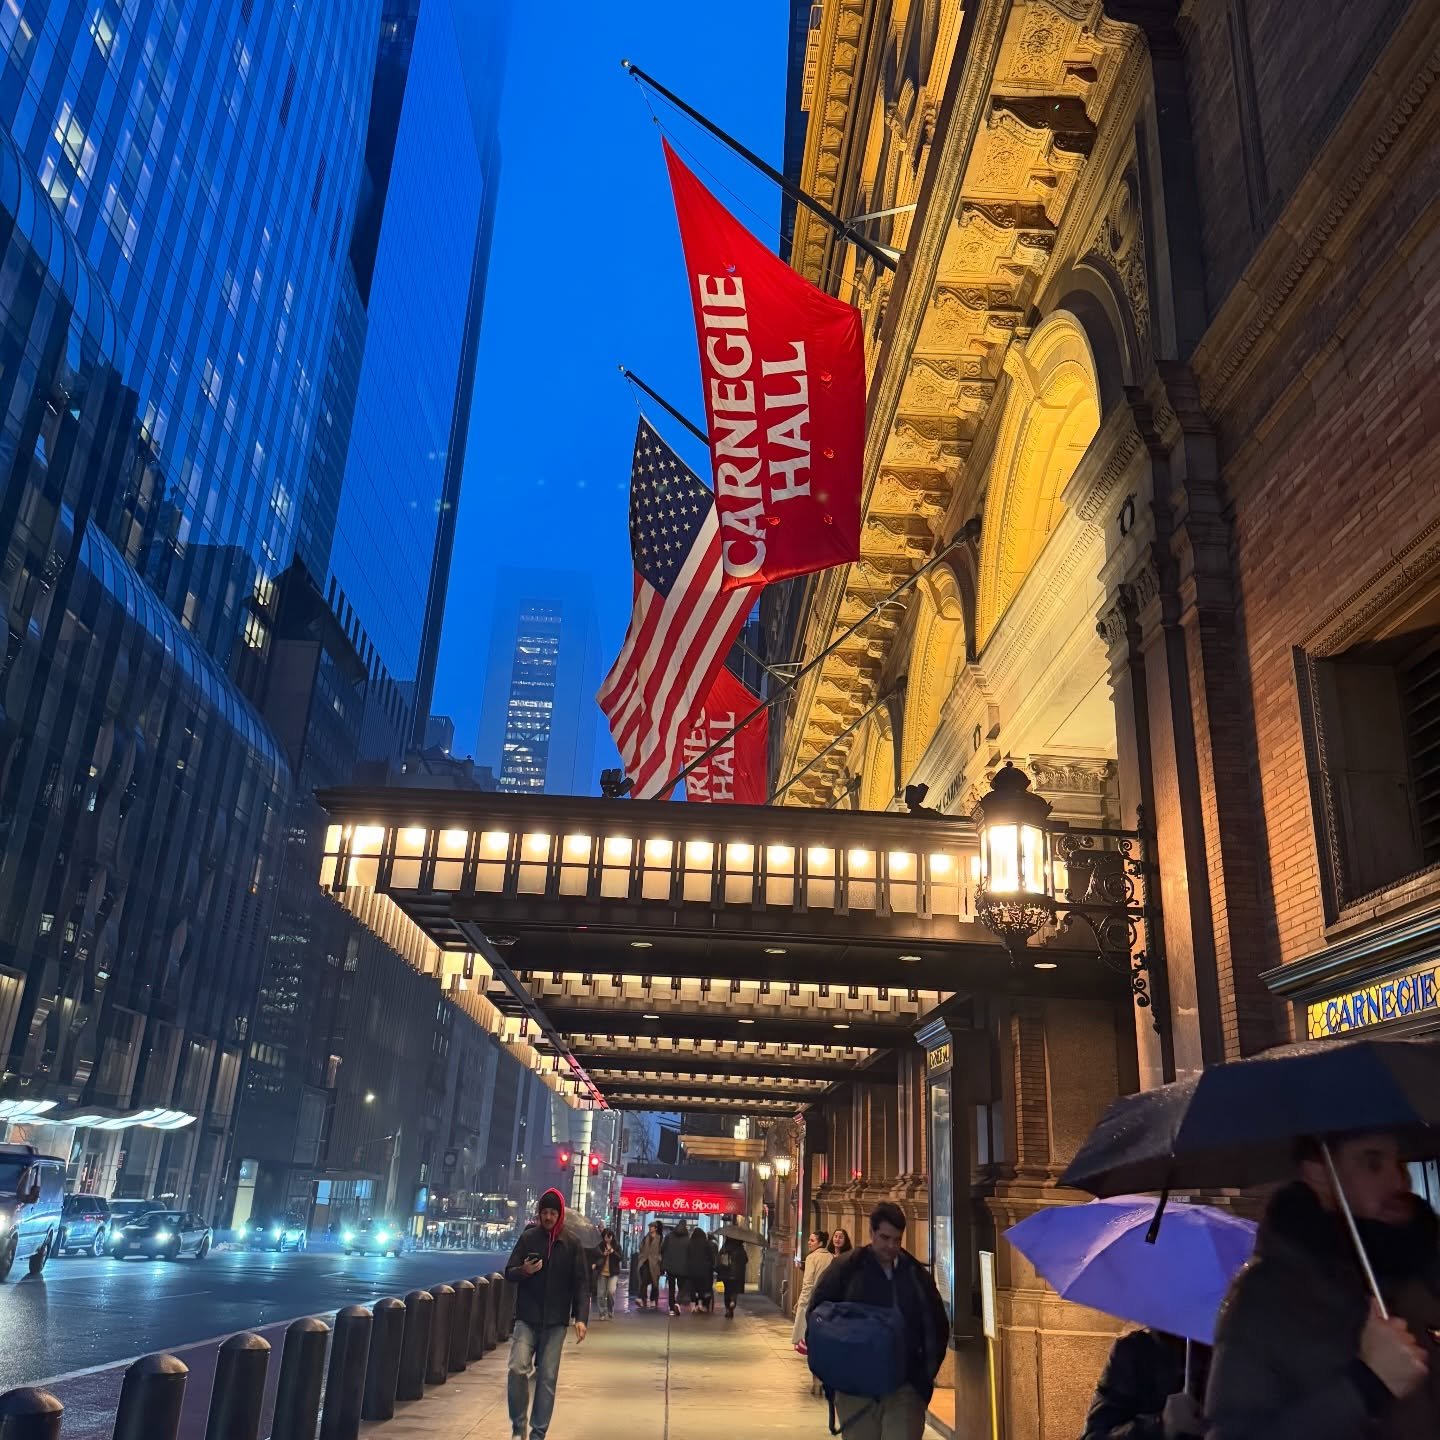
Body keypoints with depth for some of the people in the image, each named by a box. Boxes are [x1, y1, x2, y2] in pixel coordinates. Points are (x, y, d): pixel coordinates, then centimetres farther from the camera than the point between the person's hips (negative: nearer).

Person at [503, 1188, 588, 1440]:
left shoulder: (571, 1243, 1)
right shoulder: (527, 1237, 0)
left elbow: (581, 1284, 2)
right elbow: (509, 1273, 4)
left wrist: (581, 1317, -8)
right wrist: (523, 1271, -19)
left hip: (556, 1322, 0)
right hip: (527, 1318, 0)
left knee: (547, 1377, 2)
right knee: (518, 1368, -15)